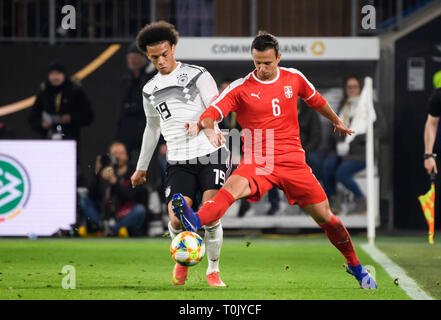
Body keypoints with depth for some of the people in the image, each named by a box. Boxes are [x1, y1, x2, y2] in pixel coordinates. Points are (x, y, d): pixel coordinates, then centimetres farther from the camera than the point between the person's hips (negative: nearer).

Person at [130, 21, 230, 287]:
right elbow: (152, 128, 29)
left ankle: (213, 270, 4)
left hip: (211, 154, -3)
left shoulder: (198, 76, 0)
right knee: (177, 220, -14)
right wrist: (142, 167, 35)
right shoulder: (150, 90, 15)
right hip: (179, 162, 3)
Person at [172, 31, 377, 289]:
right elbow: (212, 112, -14)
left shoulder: (294, 78, 6)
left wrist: (337, 121, 41)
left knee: (324, 216, 5)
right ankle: (195, 222, -61)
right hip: (257, 162, -3)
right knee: (233, 186, -35)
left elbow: (316, 100, 25)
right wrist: (208, 128, -37)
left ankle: (354, 265, 26)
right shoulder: (241, 88, -4)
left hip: (293, 160, 3)